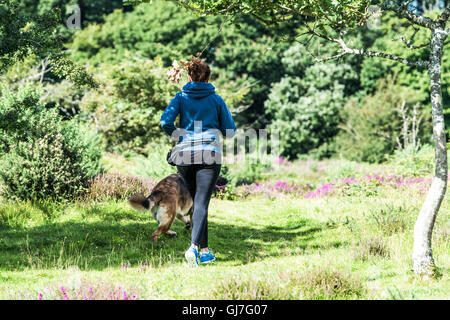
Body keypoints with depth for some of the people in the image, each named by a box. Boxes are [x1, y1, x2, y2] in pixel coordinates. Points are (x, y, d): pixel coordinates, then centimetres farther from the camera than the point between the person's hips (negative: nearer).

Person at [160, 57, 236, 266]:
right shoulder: (216, 99, 6)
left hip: (185, 155, 2)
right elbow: (230, 130, 8)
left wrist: (176, 135, 11)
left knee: (196, 201, 15)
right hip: (210, 154, -1)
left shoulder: (181, 97, 6)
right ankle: (194, 246, -27)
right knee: (201, 203, -8)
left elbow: (165, 122, -8)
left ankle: (204, 250, 18)